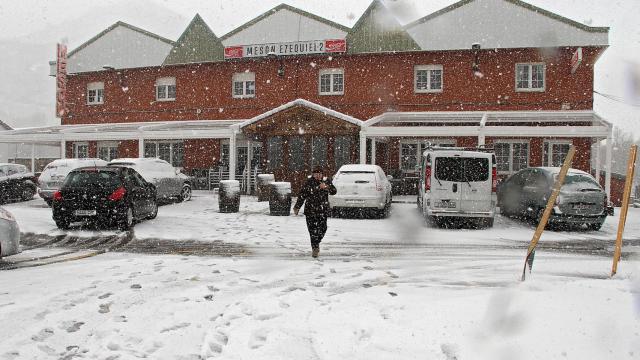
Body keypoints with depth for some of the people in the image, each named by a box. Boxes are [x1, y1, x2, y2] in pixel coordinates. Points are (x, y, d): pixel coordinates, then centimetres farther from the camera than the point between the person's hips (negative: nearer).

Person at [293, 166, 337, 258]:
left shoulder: (326, 181, 4)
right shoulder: (308, 182, -1)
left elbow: (334, 191, -4)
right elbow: (302, 195, 3)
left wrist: (326, 187, -23)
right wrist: (297, 207, 2)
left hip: (323, 210, 2)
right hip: (310, 210, -2)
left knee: (322, 228, 2)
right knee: (313, 229, -6)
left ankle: (316, 243, 29)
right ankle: (315, 248, 6)